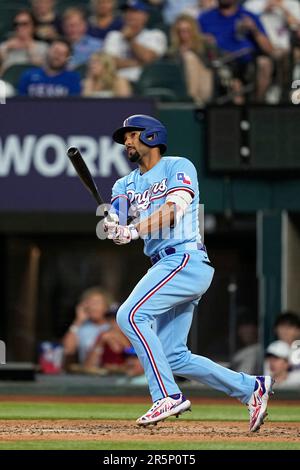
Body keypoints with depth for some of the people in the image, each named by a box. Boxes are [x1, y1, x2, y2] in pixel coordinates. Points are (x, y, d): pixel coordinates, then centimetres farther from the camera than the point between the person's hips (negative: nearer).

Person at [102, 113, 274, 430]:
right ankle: (251, 388, 17)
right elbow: (113, 225, 3)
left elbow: (175, 208, -17)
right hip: (167, 267, 8)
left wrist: (133, 230, -29)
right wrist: (110, 227, -22)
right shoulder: (126, 185, 20)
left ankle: (168, 395, -22)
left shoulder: (178, 167, 1)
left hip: (187, 259, -8)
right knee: (172, 357, 6)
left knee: (130, 315, -23)